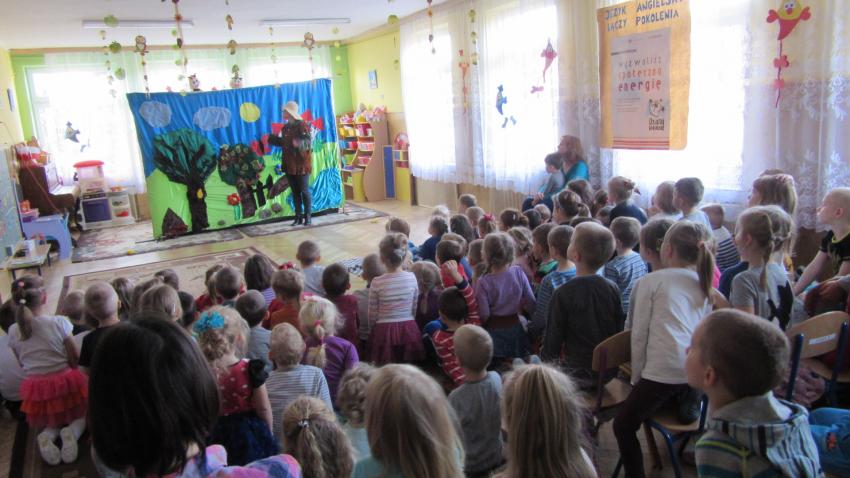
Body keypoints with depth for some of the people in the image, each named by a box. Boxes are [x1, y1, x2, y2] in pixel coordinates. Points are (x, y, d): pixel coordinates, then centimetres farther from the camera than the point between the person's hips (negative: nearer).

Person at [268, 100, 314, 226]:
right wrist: (270, 138, 26)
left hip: (301, 164, -7)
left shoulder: (303, 125, -12)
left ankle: (308, 216, 7)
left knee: (304, 191, 0)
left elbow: (308, 143, -21)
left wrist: (299, 143, -40)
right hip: (289, 165, 7)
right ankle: (298, 216, 15)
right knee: (295, 192, 9)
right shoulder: (285, 127, 12)